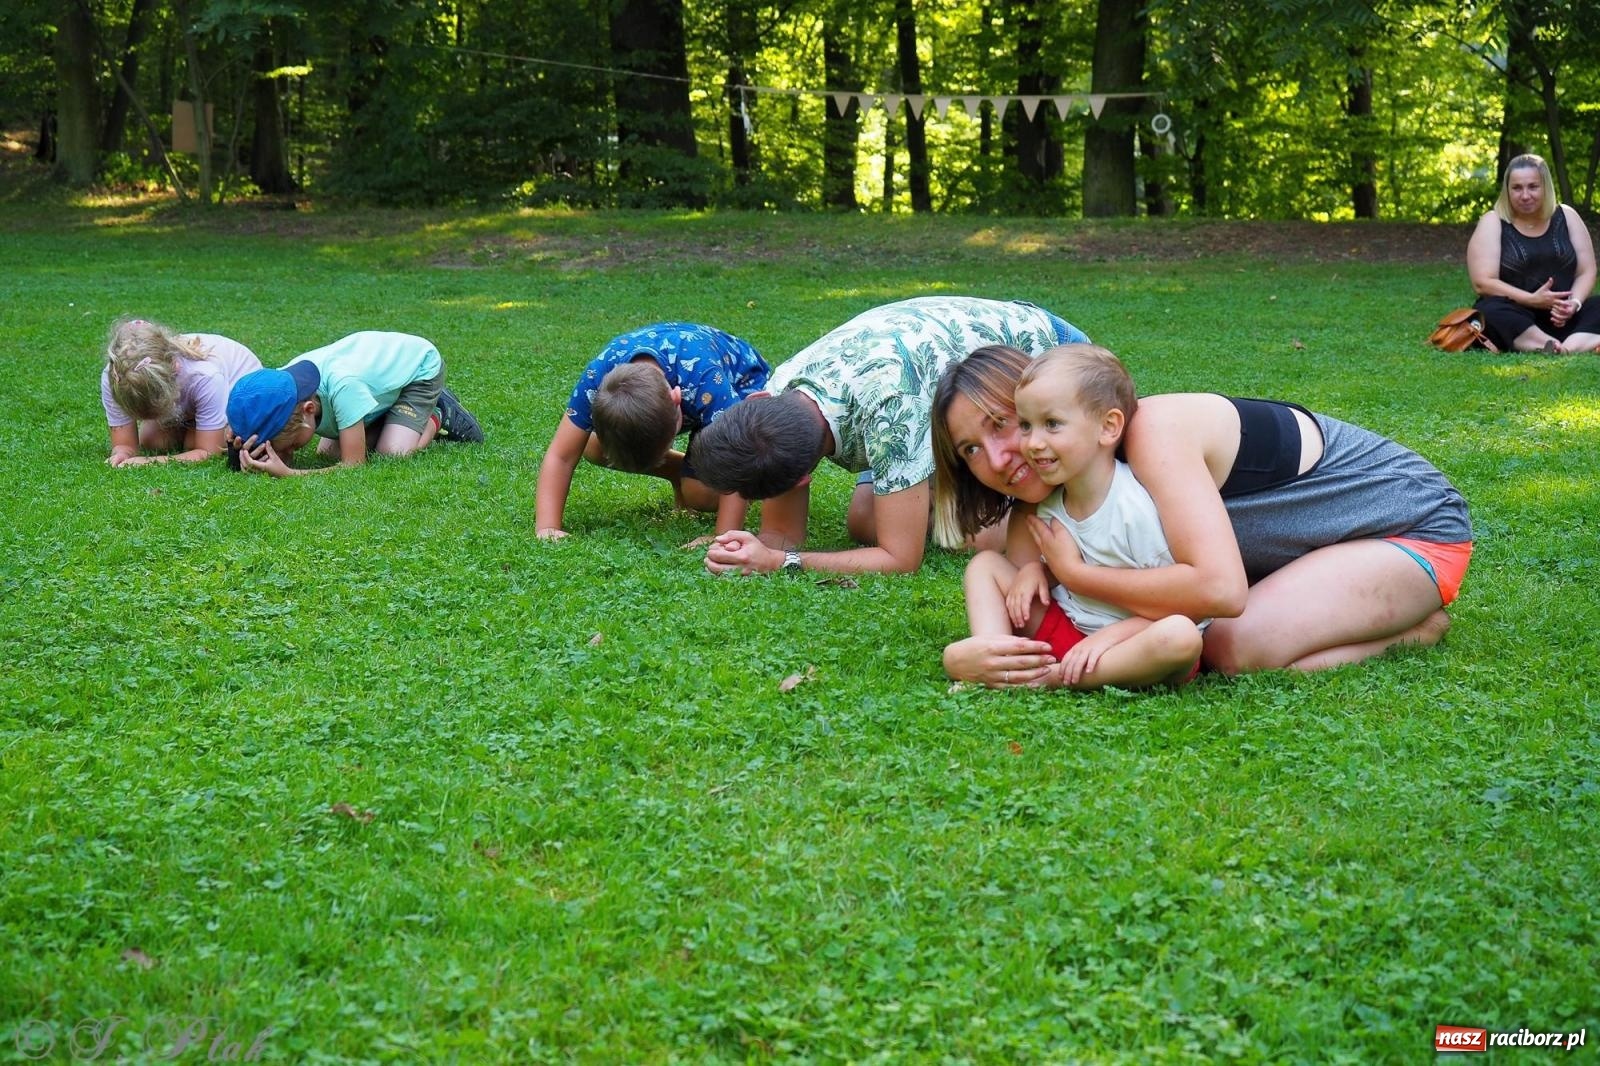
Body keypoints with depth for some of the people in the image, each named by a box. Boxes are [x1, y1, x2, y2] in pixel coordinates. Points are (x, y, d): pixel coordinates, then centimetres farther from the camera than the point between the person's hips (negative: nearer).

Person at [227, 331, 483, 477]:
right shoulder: (281, 387, -26)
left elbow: (354, 466, -42)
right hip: (380, 363, 7)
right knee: (327, 451, -3)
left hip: (420, 366, -7)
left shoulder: (341, 385, -45)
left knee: (391, 452, -26)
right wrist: (260, 459, -48)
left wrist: (287, 473, -54)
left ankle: (437, 418, 5)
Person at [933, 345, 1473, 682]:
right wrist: (964, 656, -32)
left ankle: (1415, 627, -2)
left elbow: (1219, 588, -42)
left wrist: (1074, 573, -32)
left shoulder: (1153, 432, -32)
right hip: (1317, 547, 9)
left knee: (1235, 647, -27)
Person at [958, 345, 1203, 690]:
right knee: (984, 563, 2)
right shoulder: (1050, 499, 0)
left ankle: (1049, 677, -31)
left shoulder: (1136, 508, -21)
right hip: (1063, 627, 7)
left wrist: (1111, 634, -26)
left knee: (1182, 635, -38)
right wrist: (1033, 569, -6)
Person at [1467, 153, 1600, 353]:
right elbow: (1482, 283, -11)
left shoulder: (1566, 217, 8)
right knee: (1491, 312, -35)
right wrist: (1532, 300, -22)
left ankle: (1564, 349, -53)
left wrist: (1574, 303, -16)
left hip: (1562, 317, 3)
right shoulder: (1493, 223, -1)